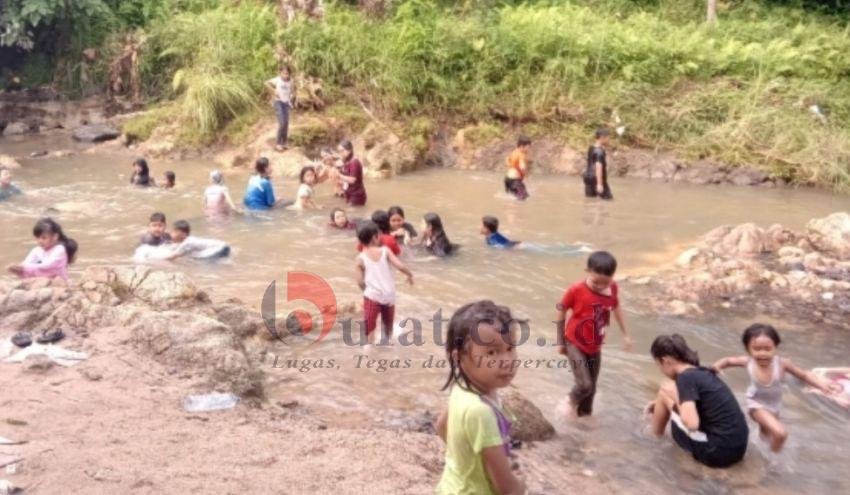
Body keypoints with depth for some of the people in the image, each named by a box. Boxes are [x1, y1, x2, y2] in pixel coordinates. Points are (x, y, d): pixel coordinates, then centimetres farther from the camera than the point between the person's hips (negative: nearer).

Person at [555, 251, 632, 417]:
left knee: (592, 386, 15)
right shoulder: (576, 290, -25)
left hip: (595, 346, 5)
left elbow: (616, 308, 8)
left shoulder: (613, 288, -12)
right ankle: (573, 401, 20)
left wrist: (625, 334, 15)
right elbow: (561, 312, -11)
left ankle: (584, 413, 39)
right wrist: (560, 342, -4)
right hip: (575, 343, -4)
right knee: (584, 385, -13)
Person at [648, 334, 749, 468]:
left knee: (665, 391, 2)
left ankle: (656, 433, 24)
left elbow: (692, 424, -25)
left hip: (717, 452, -9)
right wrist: (661, 404, 32)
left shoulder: (685, 378, -14)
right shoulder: (702, 372, 12)